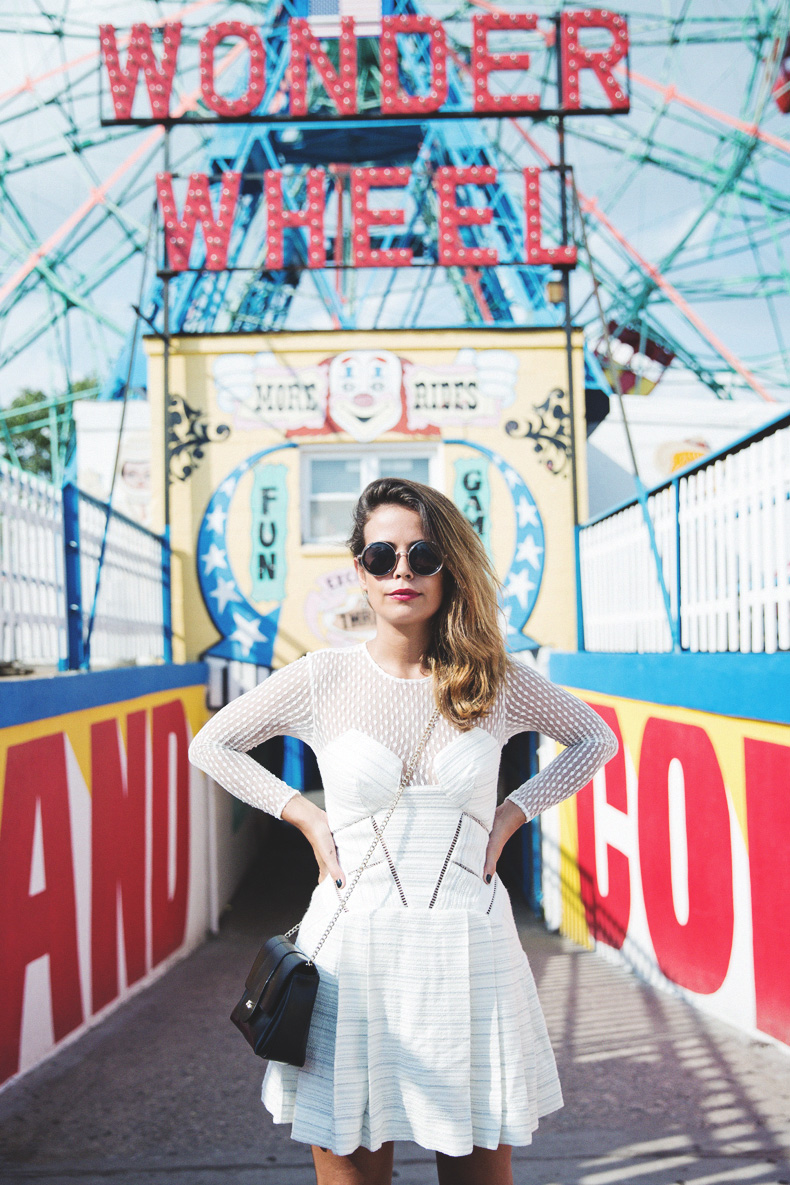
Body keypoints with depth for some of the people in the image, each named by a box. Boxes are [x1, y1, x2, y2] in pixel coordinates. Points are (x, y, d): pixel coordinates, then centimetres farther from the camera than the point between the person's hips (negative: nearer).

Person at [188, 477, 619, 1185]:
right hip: (353, 947, -1)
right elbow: (211, 745, 10)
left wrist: (512, 814, 4)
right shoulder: (322, 680, -3)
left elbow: (596, 740, 15)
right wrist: (305, 816, 1)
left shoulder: (498, 682, 0)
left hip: (467, 947, 1)